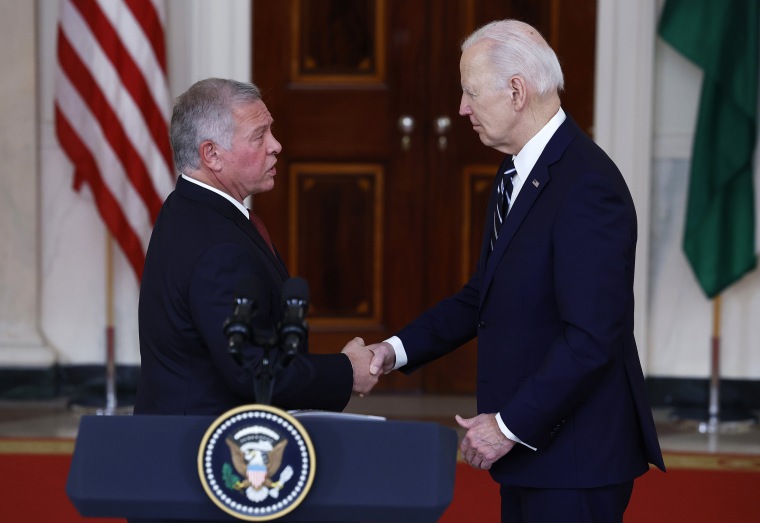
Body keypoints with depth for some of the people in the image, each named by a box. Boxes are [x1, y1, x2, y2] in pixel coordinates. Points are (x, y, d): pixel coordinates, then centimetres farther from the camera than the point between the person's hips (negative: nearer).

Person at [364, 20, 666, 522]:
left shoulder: (587, 186, -20)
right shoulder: (517, 173, 11)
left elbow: (592, 338, -24)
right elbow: (484, 296, 18)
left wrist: (509, 426, -20)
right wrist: (399, 349, 6)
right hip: (530, 447, 9)